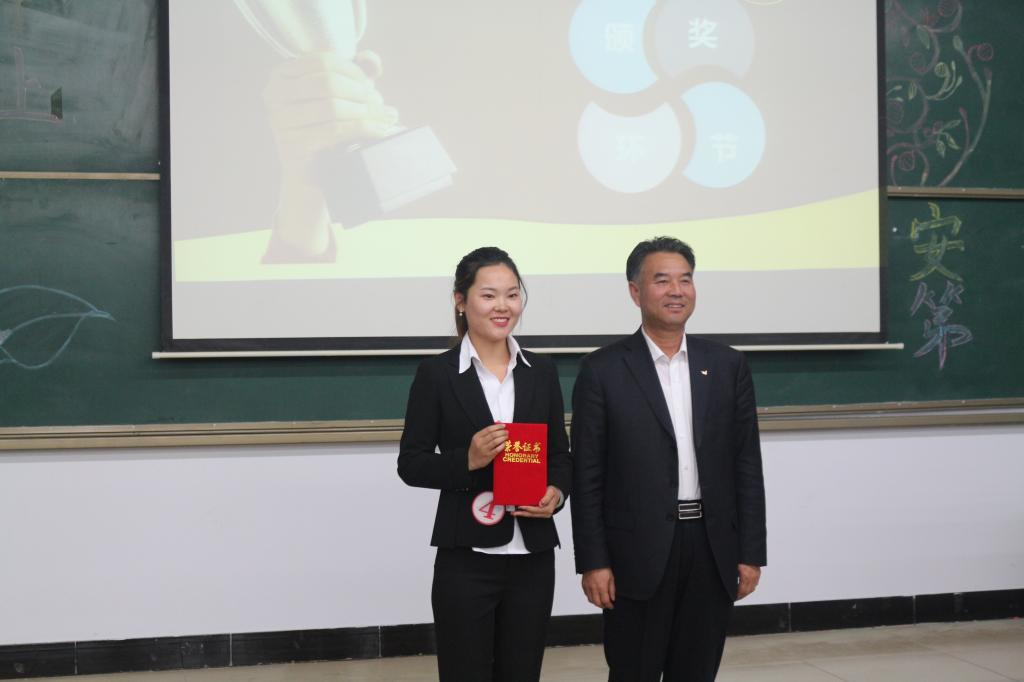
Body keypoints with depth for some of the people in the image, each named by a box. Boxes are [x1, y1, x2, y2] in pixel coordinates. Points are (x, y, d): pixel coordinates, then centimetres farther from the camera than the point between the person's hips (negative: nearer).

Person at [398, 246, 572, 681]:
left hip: (532, 556, 4)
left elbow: (560, 454, 13)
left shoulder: (542, 372, 8)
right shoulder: (437, 373, -3)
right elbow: (411, 464, -2)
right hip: (466, 559, -4)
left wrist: (557, 492, -8)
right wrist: (467, 461, -19)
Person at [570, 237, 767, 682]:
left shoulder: (727, 365, 8)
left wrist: (751, 552, 3)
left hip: (712, 549, 3)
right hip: (638, 553, -3)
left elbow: (747, 465, 8)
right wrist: (593, 562, -8)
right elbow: (587, 476, -3)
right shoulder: (603, 370, -2)